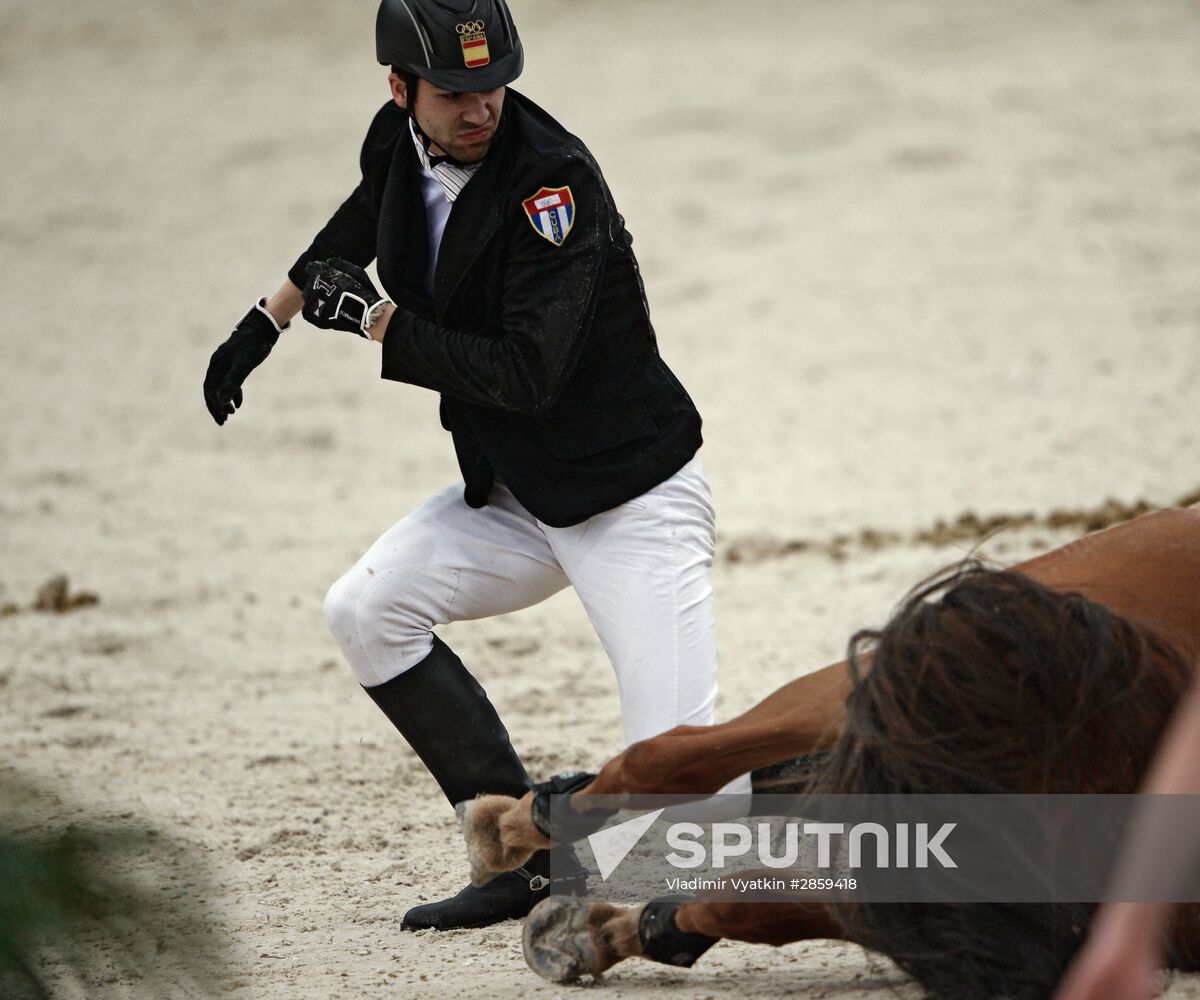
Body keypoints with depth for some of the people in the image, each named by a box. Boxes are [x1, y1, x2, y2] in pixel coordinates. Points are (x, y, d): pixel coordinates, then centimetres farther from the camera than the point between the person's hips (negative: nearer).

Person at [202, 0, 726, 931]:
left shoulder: (551, 176, -25)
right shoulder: (399, 142, -2)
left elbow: (526, 375, -29)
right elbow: (359, 223, 25)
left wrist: (374, 321, -21)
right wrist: (265, 322, 25)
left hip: (635, 497, -8)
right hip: (517, 494, 8)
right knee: (367, 611, -2)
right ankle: (532, 856, 1)